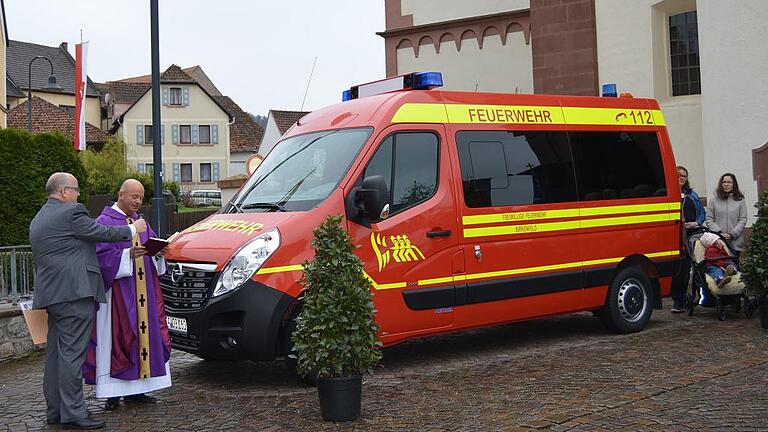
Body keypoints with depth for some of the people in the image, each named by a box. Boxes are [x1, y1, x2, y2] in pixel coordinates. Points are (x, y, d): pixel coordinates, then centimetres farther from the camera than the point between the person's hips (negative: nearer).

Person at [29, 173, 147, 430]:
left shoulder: (38, 219, 20)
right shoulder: (70, 213, -11)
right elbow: (103, 233, -7)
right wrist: (133, 229, 8)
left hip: (51, 294, 10)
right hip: (74, 293, -10)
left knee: (55, 354, 12)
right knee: (72, 353, -9)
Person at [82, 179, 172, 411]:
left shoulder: (139, 221, 18)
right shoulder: (104, 222, -5)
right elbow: (102, 254, -14)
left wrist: (158, 252, -5)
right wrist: (128, 254, -26)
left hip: (142, 290, 7)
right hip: (117, 290, -7)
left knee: (144, 331, 7)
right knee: (116, 336, -6)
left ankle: (134, 389, 14)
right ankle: (112, 393, -1)